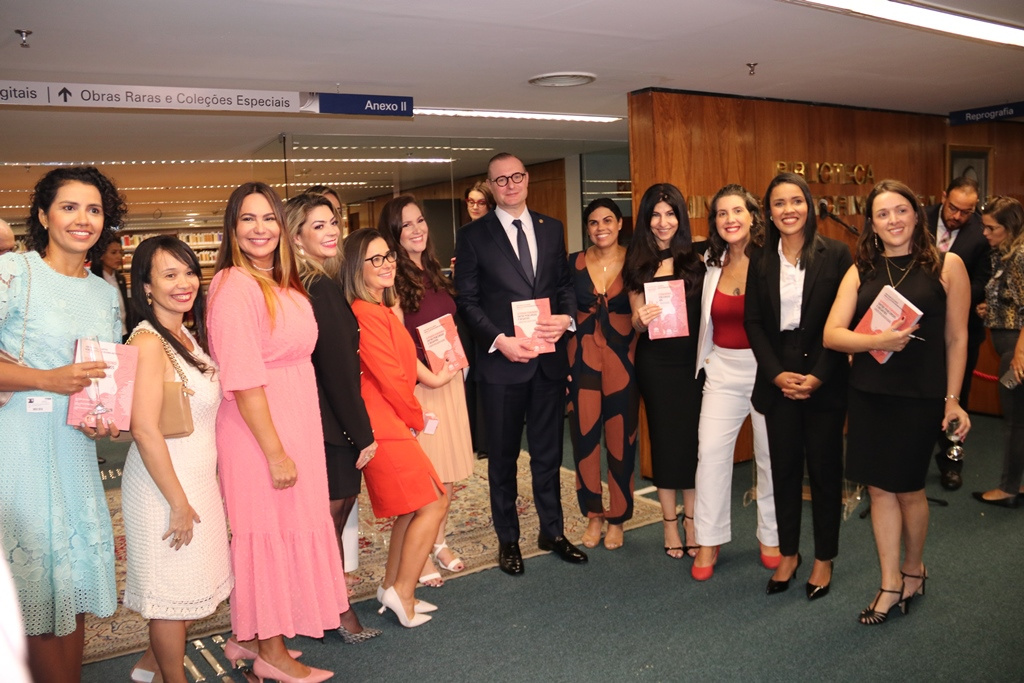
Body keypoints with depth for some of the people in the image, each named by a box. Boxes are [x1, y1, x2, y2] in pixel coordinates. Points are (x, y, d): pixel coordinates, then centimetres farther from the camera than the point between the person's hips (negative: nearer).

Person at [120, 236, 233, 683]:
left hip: (200, 478, 8)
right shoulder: (149, 341, -19)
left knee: (189, 584, 19)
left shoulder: (189, 336, 7)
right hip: (164, 484, -8)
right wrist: (179, 503, -19)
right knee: (174, 591, 8)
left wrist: (213, 479, 9)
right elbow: (145, 431, -23)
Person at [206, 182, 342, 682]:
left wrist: (291, 444, 14)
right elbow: (243, 380, -21)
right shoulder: (235, 286, -18)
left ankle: (250, 637, 34)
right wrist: (276, 452, -19)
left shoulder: (281, 283, 10)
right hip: (258, 432, -9)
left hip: (293, 423, 9)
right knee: (271, 530, 4)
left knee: (284, 526, 17)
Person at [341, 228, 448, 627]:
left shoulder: (381, 309, 13)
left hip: (393, 423, 10)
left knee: (412, 507, 16)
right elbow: (390, 378, -18)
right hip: (386, 426, -10)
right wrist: (416, 418, -4)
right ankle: (402, 593, 7)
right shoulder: (367, 314, -18)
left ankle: (392, 587, 27)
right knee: (433, 503, -3)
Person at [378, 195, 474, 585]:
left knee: (449, 477, 12)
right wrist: (430, 377, -17)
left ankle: (439, 543, 29)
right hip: (418, 387, -7)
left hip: (450, 382, 7)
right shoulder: (395, 278, -9)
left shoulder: (435, 274, 13)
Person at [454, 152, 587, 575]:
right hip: (502, 361, -3)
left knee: (548, 451, 14)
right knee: (503, 456, 10)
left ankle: (552, 531, 30)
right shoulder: (473, 236, -1)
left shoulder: (551, 229, 10)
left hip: (550, 358, 3)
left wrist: (567, 318, -10)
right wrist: (499, 341, -16)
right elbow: (467, 301, -5)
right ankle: (508, 539, 26)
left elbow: (565, 283, 10)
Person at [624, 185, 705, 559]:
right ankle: (670, 522, 19)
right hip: (656, 363, -1)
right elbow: (635, 322, 3)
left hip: (693, 360, 1)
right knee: (664, 437, 6)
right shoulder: (639, 264, 2)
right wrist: (641, 319, -20)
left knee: (693, 437, 4)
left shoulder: (695, 260, 5)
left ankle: (692, 522, 17)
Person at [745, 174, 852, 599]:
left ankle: (824, 558, 22)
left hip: (824, 379, -2)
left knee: (824, 468, 7)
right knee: (783, 468, 8)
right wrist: (777, 374, -8)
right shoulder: (760, 261, 6)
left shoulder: (835, 254, -3)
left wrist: (819, 376, -13)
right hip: (777, 378, 3)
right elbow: (753, 322, 3)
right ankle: (788, 552, 24)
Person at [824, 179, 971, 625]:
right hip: (868, 393, 2)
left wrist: (953, 399, 2)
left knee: (908, 487, 8)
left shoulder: (946, 266, -1)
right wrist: (878, 341, -20)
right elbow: (832, 335, -3)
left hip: (920, 396, -2)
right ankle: (891, 584, 21)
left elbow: (956, 338, 2)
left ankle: (913, 569, 35)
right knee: (879, 487, 7)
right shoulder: (860, 271, 4)